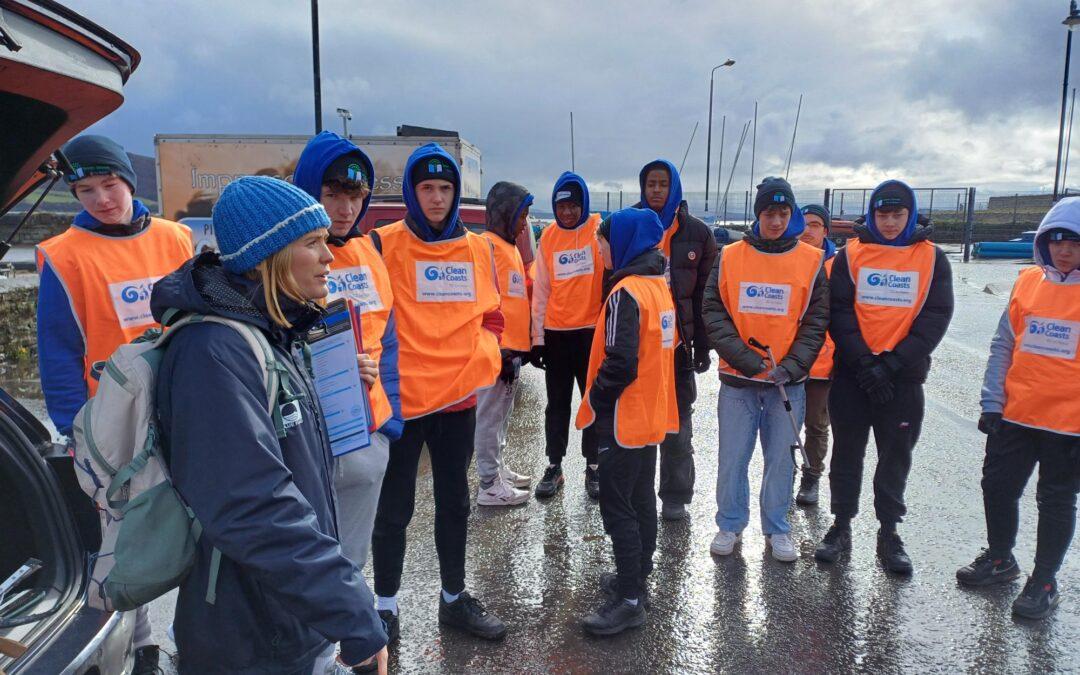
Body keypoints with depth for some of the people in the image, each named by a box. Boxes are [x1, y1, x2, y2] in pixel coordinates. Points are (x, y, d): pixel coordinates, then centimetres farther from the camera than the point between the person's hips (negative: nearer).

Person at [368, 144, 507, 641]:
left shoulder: (477, 249, 6)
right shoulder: (384, 245, -7)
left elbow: (490, 315, 13)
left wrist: (482, 358, -1)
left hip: (459, 395, 4)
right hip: (401, 398, -4)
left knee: (454, 502, 17)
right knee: (394, 507, 8)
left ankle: (454, 598, 34)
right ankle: (385, 605, 27)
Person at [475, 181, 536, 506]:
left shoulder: (510, 246, 17)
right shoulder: (488, 245, -12)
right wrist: (499, 349, -19)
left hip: (513, 345, 9)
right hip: (498, 347, -9)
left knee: (502, 414, 17)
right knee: (491, 415, -3)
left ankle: (497, 469, 29)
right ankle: (490, 485, 4)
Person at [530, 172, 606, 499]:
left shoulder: (600, 228, -5)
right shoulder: (548, 236, 5)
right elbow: (540, 289, 7)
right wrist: (537, 336, 4)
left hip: (592, 330, -3)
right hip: (556, 333, 3)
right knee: (557, 403, 11)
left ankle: (593, 465, 20)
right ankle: (554, 465, 22)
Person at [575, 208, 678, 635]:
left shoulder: (626, 292, -20)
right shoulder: (658, 285, 9)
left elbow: (620, 362, -25)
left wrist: (595, 401, -11)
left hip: (624, 419, -10)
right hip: (652, 415, 10)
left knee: (617, 507, -1)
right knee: (642, 500, 17)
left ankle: (629, 599, 6)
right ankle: (636, 579, 30)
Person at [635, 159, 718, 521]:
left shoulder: (697, 233, 3)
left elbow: (705, 295, 4)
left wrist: (703, 346, 0)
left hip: (678, 343, 0)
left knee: (677, 424, 7)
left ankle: (676, 497, 19)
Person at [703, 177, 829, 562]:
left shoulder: (812, 261, 1)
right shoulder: (730, 257, 1)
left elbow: (816, 321, 1)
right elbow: (714, 313, -2)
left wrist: (792, 366, -12)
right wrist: (744, 358, -13)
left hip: (787, 379, 0)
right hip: (737, 377, 0)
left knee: (781, 457, 9)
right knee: (732, 456, 5)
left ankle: (777, 529, 27)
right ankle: (730, 524, 24)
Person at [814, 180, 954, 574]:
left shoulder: (932, 258, 2)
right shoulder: (851, 254, 1)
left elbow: (935, 317, -4)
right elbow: (840, 311, -4)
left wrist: (893, 364, -14)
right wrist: (864, 363, -13)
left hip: (903, 376, 0)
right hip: (852, 372, 0)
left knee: (896, 456, 9)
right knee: (847, 451, 9)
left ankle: (889, 533, 23)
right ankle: (841, 527, 22)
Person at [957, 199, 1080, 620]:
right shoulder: (1028, 282, 3)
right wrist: (992, 404, 3)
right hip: (1014, 415, 4)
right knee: (998, 487, 12)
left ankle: (1043, 582, 27)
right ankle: (999, 559, 36)